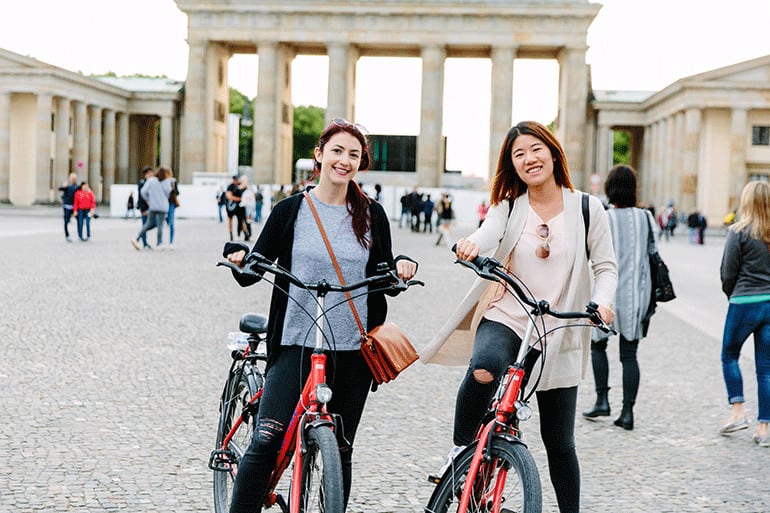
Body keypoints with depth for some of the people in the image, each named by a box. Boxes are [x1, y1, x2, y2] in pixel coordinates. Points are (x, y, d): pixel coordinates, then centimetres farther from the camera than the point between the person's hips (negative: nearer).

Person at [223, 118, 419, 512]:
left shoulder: (371, 215, 8)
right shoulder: (291, 210, 2)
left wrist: (401, 267, -8)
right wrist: (237, 256, -17)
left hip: (353, 350, 2)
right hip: (297, 345, -2)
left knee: (339, 450, 8)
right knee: (265, 442, -12)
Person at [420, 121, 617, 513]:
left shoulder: (586, 208, 2)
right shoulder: (508, 206, 3)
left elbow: (605, 267, 5)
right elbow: (489, 231, -18)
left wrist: (602, 302, -16)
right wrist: (472, 244, -42)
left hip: (557, 335, 1)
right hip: (505, 319, 0)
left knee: (559, 441, 7)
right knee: (484, 368, -35)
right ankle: (460, 451, -13)